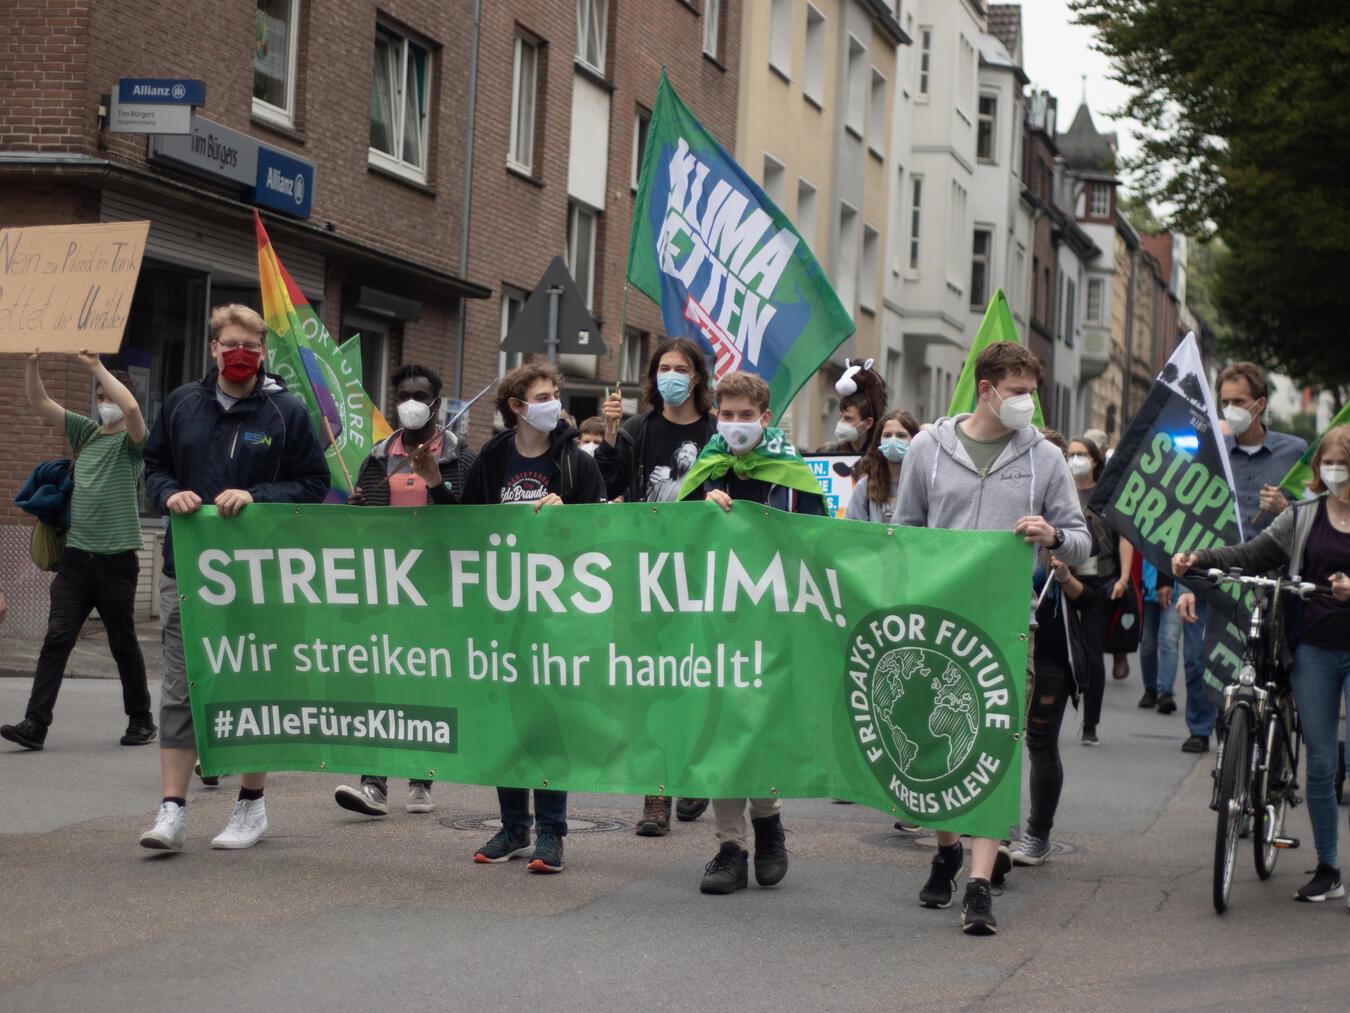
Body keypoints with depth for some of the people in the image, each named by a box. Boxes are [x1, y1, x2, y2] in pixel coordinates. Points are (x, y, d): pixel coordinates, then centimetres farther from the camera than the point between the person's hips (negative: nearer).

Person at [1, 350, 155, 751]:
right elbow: (39, 404, 10)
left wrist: (97, 365, -17)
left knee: (124, 644, 5)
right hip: (76, 554, 4)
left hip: (116, 557, -4)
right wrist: (33, 364, -6)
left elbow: (130, 407, -22)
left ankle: (141, 720, 19)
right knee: (57, 638, -5)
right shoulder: (86, 431, 15)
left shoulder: (132, 441, 1)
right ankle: (35, 724, -10)